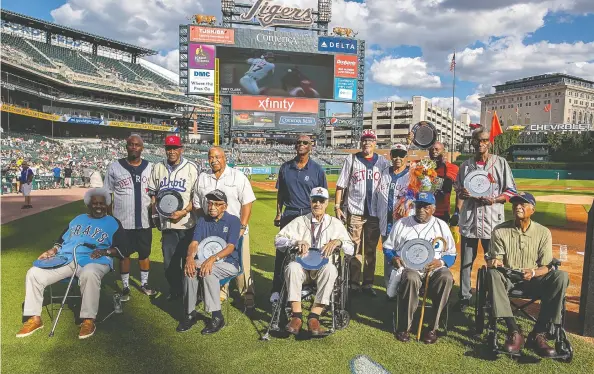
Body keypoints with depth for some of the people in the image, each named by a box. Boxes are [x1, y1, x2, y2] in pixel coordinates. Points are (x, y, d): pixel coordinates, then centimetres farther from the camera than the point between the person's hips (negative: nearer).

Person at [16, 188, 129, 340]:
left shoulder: (113, 223, 11)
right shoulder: (78, 219, 27)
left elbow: (123, 249, 2)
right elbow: (62, 240, 27)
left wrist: (105, 251, -14)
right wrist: (52, 251, 7)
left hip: (94, 261, -5)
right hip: (65, 259, 6)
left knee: (89, 274, -41)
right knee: (33, 274, -13)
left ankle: (88, 320, -27)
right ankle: (34, 318, 0)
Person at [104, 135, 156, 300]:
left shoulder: (150, 167, 3)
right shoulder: (115, 167, -4)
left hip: (144, 221, 2)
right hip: (122, 221, -2)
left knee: (144, 253, 13)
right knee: (124, 254, 10)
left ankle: (144, 283, 30)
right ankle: (125, 287, 25)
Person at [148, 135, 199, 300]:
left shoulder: (191, 168, -2)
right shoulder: (158, 168, 9)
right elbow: (152, 193, 16)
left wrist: (184, 212, -15)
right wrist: (155, 213, 4)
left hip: (187, 223, -3)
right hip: (167, 223, 3)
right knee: (169, 261, 9)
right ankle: (175, 290, 28)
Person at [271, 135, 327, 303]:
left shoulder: (317, 169, 2)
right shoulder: (285, 167, 8)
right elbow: (280, 193, 14)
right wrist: (278, 213, 10)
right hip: (289, 214, 1)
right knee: (282, 252, -2)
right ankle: (277, 289, 7)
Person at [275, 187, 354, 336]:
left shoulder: (335, 223, 14)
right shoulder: (300, 221, 13)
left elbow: (351, 249, 9)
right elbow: (278, 240, 4)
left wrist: (338, 242, -13)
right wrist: (296, 242, -14)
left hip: (323, 265, 0)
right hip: (302, 264, 1)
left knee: (330, 269, -36)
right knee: (292, 267, -34)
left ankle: (314, 317, -32)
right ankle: (296, 316, -30)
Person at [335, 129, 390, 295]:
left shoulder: (383, 162, 9)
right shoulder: (351, 160, 4)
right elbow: (341, 185, 3)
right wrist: (337, 207, -5)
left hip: (375, 213, 2)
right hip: (354, 212, -2)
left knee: (371, 250, 9)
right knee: (354, 249, 1)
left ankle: (368, 283, 18)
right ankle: (353, 283, 10)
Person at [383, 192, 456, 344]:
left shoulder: (441, 226, 14)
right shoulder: (402, 223, 13)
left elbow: (451, 254, 13)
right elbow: (387, 247, 16)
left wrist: (440, 262, -10)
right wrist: (393, 258, -7)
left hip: (434, 268, 1)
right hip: (408, 267, -1)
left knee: (447, 277, -33)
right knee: (411, 279, -37)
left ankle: (433, 327, -20)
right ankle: (403, 327, -20)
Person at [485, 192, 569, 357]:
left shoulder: (543, 232, 0)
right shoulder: (500, 231, -2)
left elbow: (546, 266, -3)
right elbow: (492, 259, -4)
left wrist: (533, 272, -26)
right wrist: (493, 262, -30)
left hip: (533, 280, 1)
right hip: (507, 279, -1)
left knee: (561, 276, -28)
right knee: (492, 273, -34)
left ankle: (538, 333, -24)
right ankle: (514, 332, -34)